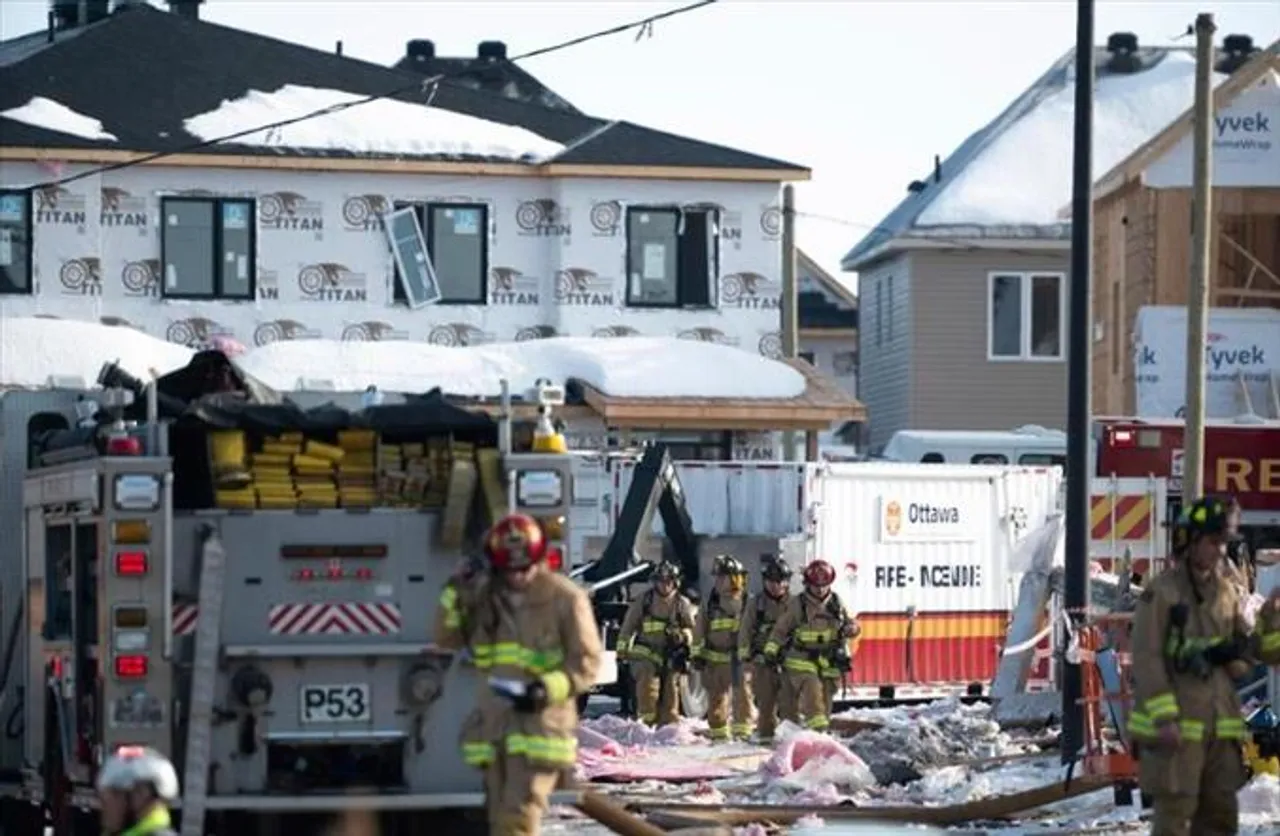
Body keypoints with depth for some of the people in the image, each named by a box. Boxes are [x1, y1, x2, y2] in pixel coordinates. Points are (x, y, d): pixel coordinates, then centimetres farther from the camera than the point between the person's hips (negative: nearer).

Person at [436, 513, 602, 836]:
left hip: (541, 723, -6)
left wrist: (548, 689, -21)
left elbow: (586, 662, -6)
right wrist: (454, 596, 0)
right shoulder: (485, 597, 10)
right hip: (494, 724, 6)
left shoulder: (565, 598, -6)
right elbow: (447, 639, 17)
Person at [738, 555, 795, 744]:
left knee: (788, 700, -7)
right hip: (763, 659, 1)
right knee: (765, 701, 6)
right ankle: (766, 734, 12)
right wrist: (744, 654, 2)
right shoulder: (756, 603, 6)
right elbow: (745, 630, 9)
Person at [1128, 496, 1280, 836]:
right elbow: (1147, 658, -12)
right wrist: (1164, 717, -18)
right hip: (1175, 726, -7)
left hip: (1219, 724, 7)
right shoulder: (1162, 591, -8)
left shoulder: (1227, 591, 11)